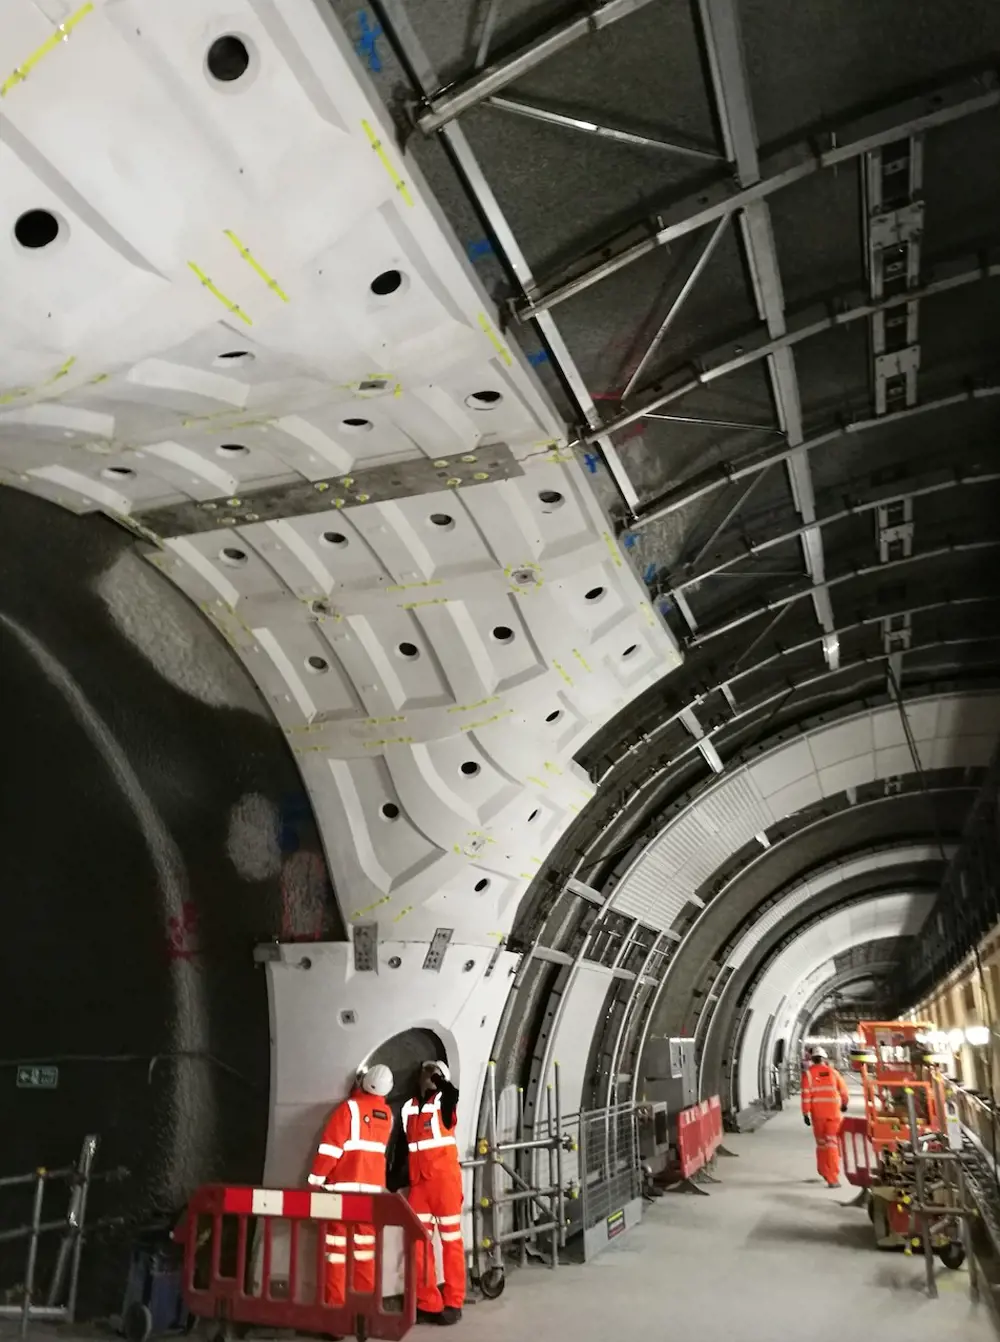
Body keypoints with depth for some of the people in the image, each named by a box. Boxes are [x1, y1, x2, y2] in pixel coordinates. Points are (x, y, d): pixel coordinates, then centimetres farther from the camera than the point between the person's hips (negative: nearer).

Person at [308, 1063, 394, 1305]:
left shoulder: (349, 1107, -9)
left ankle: (335, 1302, 2)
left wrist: (315, 1180, -6)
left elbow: (330, 1147, -12)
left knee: (337, 1244, 1)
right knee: (366, 1245, 11)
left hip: (344, 1186, -5)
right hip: (373, 1187, 5)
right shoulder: (387, 1113, 7)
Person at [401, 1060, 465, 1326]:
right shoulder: (408, 1108, 12)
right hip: (418, 1183, 5)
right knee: (418, 1243, 5)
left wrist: (439, 1077, -17)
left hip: (445, 1180, -5)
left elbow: (452, 1094, -27)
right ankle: (428, 1304, 15)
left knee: (451, 1240, 3)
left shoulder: (444, 1101, -1)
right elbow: (402, 1147, 16)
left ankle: (453, 1303, 12)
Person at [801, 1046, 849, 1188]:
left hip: (817, 1113, 0)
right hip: (833, 1112, 0)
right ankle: (833, 1177, -6)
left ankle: (824, 1170, 28)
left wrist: (805, 1113, -5)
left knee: (821, 1142, 17)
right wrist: (844, 1104, 33)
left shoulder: (808, 1073, -2)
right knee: (832, 1143, 1)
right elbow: (843, 1090, 13)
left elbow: (806, 1094, -9)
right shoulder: (833, 1072, 3)